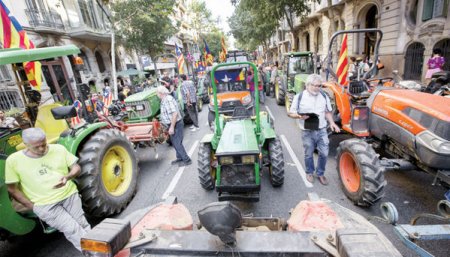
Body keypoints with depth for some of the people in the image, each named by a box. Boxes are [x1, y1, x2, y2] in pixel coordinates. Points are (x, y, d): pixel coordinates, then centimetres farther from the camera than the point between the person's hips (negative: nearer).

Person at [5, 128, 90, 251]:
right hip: (44, 204, -2)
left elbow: (76, 168, 3)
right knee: (72, 229, -9)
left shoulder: (59, 149, -2)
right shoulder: (14, 160, -6)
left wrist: (67, 177, -20)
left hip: (70, 194, 2)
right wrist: (32, 206, -6)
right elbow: (13, 189, 0)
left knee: (83, 226, 5)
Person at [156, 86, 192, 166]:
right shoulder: (164, 100, 11)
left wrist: (172, 127, -27)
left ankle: (187, 160, 5)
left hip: (176, 124, -10)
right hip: (172, 124, 10)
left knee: (177, 143, -5)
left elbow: (174, 113, -29)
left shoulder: (168, 99, -21)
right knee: (175, 142, 18)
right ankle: (180, 158, 32)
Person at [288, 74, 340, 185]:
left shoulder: (324, 96, 4)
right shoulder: (299, 97, -8)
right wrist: (300, 116, -25)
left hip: (322, 130, 3)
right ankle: (309, 172, 35)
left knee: (324, 153, 6)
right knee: (309, 154, 11)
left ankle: (320, 173, 29)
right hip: (307, 132, -3)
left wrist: (332, 123, -3)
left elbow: (327, 112, 13)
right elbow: (290, 113, -5)